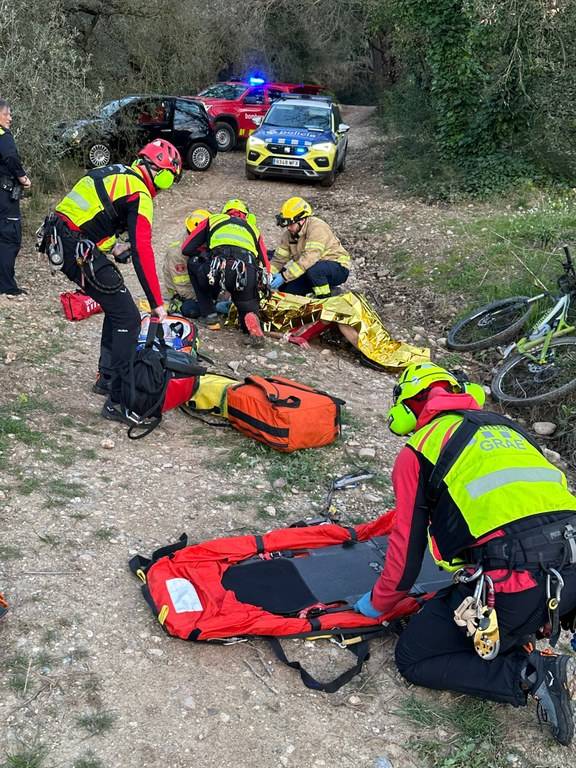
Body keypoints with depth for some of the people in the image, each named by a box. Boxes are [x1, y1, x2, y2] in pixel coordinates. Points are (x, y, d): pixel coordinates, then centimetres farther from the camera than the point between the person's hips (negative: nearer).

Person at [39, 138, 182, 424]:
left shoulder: (116, 173, 16)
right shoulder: (140, 195, -11)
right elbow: (142, 252, -19)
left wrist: (110, 245, 11)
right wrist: (157, 303, -18)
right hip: (78, 250, -10)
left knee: (117, 307, 20)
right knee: (127, 319, -8)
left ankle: (107, 379, 29)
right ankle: (118, 401, -8)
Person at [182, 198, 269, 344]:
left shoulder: (212, 220, 32)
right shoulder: (253, 228, 36)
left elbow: (186, 249, 29)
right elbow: (265, 266, 30)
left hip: (217, 270, -1)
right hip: (249, 274, 2)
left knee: (193, 263, 32)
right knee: (249, 310, 26)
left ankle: (209, 316, 24)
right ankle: (252, 320, -12)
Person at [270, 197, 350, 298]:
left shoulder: (317, 227, -25)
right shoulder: (289, 234, -1)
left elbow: (309, 258, -36)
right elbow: (279, 259, 0)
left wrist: (284, 276, -39)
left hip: (339, 268, -8)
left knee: (313, 269, -38)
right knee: (285, 287, -7)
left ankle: (325, 299, -14)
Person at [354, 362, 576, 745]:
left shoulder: (417, 451, 9)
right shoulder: (510, 427, 25)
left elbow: (406, 549, 10)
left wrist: (377, 604, 28)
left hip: (512, 586, -7)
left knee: (413, 659, 13)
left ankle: (530, 674, -1)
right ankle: (520, 646, 10)